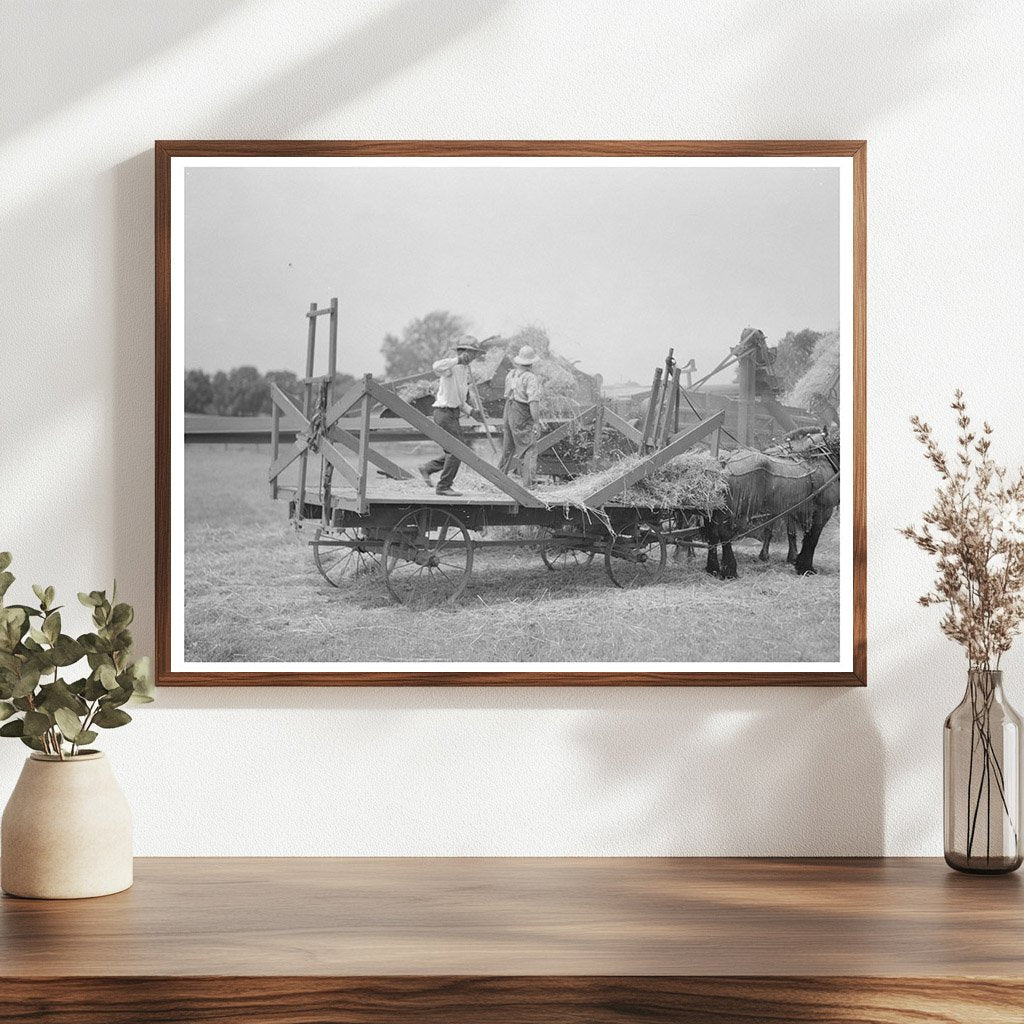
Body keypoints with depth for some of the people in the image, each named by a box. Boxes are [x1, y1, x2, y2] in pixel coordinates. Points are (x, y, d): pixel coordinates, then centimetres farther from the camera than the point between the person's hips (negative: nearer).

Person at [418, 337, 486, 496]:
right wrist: (458, 360, -40)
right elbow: (437, 367, -39)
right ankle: (444, 486, -1)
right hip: (444, 413, -9)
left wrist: (470, 411, 10)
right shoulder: (451, 365, -12)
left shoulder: (464, 369, 17)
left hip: (454, 414, 9)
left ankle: (428, 468, 23)